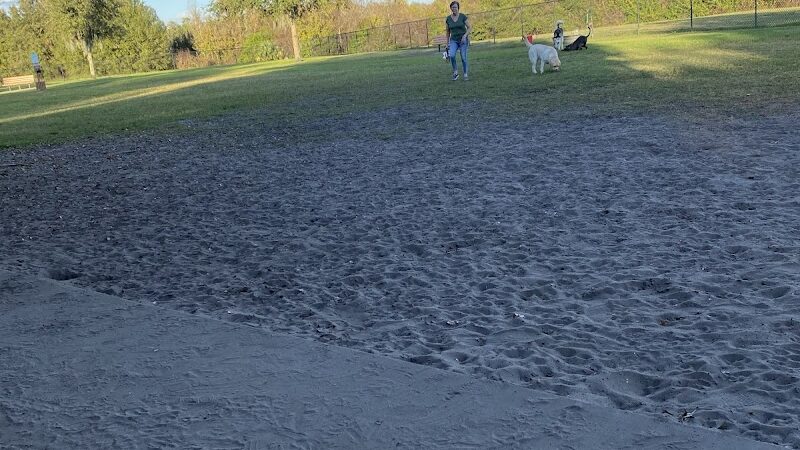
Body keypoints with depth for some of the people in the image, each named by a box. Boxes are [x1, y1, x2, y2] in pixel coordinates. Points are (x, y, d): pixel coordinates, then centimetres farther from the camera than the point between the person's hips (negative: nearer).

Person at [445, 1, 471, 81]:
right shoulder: (448, 19, 0)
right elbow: (448, 32, 9)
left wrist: (465, 35, -20)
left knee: (463, 58, -6)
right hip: (453, 40, 2)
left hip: (463, 39, -2)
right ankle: (455, 71, -3)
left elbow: (470, 27, -5)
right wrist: (447, 43, 9)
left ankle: (466, 74, 12)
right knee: (452, 55, -22)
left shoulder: (463, 16, -8)